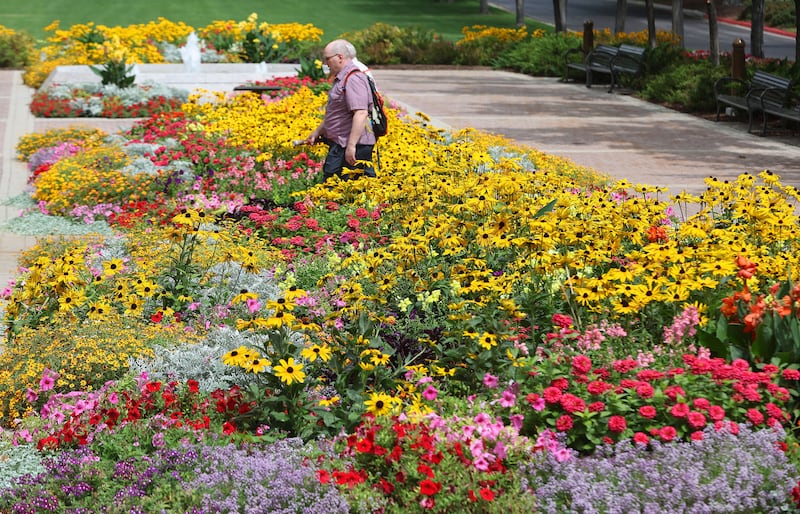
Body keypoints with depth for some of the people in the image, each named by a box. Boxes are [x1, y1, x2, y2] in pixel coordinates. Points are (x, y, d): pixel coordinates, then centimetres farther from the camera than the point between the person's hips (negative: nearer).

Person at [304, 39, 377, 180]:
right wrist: (317, 133, 32)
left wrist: (351, 146, -28)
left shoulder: (353, 78, -15)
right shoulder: (342, 78, 21)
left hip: (353, 147, -11)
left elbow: (361, 114, -25)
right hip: (341, 145, 11)